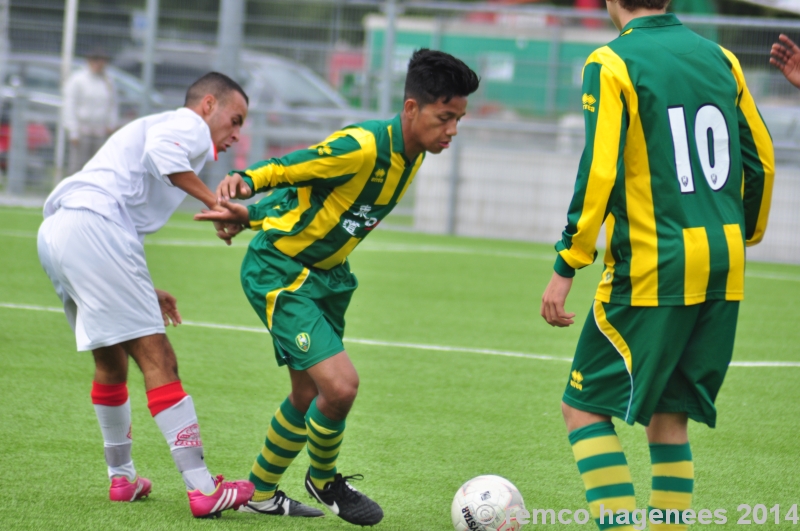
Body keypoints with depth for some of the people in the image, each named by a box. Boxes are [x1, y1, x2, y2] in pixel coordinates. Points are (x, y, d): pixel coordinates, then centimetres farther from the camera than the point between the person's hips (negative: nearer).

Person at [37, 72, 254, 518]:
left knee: (111, 359, 23)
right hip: (92, 227, -10)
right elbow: (160, 150, -18)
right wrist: (214, 202, -13)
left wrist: (143, 290, 34)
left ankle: (123, 477, 35)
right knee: (157, 358, -12)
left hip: (54, 230, 10)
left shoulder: (158, 125, 34)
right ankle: (203, 489, -17)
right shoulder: (190, 125, 6)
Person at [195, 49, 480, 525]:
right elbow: (285, 169, -20)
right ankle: (323, 480, 8)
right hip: (278, 271, -9)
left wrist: (250, 217, 8)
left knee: (309, 395, 18)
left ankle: (261, 494, 39)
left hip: (327, 273, 9)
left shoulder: (412, 156, 2)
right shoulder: (363, 147, -26)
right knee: (340, 384, -20)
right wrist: (244, 181, -41)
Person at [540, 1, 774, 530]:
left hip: (651, 266, -6)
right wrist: (745, 236, 28)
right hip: (724, 269, 6)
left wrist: (566, 268, -11)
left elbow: (599, 172, -14)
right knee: (669, 415, 14)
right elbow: (761, 156, 14)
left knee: (585, 406, 2)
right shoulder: (719, 58, 11)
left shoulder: (611, 64, -6)